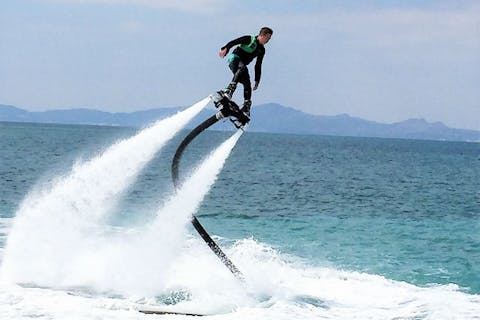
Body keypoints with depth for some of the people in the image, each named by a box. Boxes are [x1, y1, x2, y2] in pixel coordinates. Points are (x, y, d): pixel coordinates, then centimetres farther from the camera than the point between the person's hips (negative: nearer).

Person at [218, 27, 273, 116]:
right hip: (235, 59, -7)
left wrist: (257, 81, 16)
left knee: (247, 85, -7)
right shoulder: (250, 39, -1)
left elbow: (258, 66, 21)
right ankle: (229, 89, -52)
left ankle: (246, 107, -6)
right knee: (242, 69, -38)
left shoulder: (262, 50, 17)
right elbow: (233, 42, -7)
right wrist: (225, 49, -24)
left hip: (242, 65, 7)